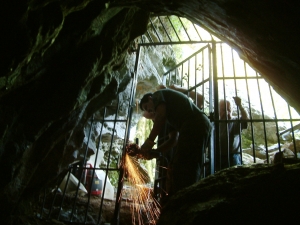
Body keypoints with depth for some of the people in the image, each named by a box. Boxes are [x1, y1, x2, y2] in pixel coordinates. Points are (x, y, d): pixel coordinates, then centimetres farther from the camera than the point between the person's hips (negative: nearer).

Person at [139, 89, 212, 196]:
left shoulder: (157, 95, 14)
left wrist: (150, 140, -8)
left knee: (181, 170, -13)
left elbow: (160, 115, -9)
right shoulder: (170, 111, 36)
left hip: (194, 125, -10)